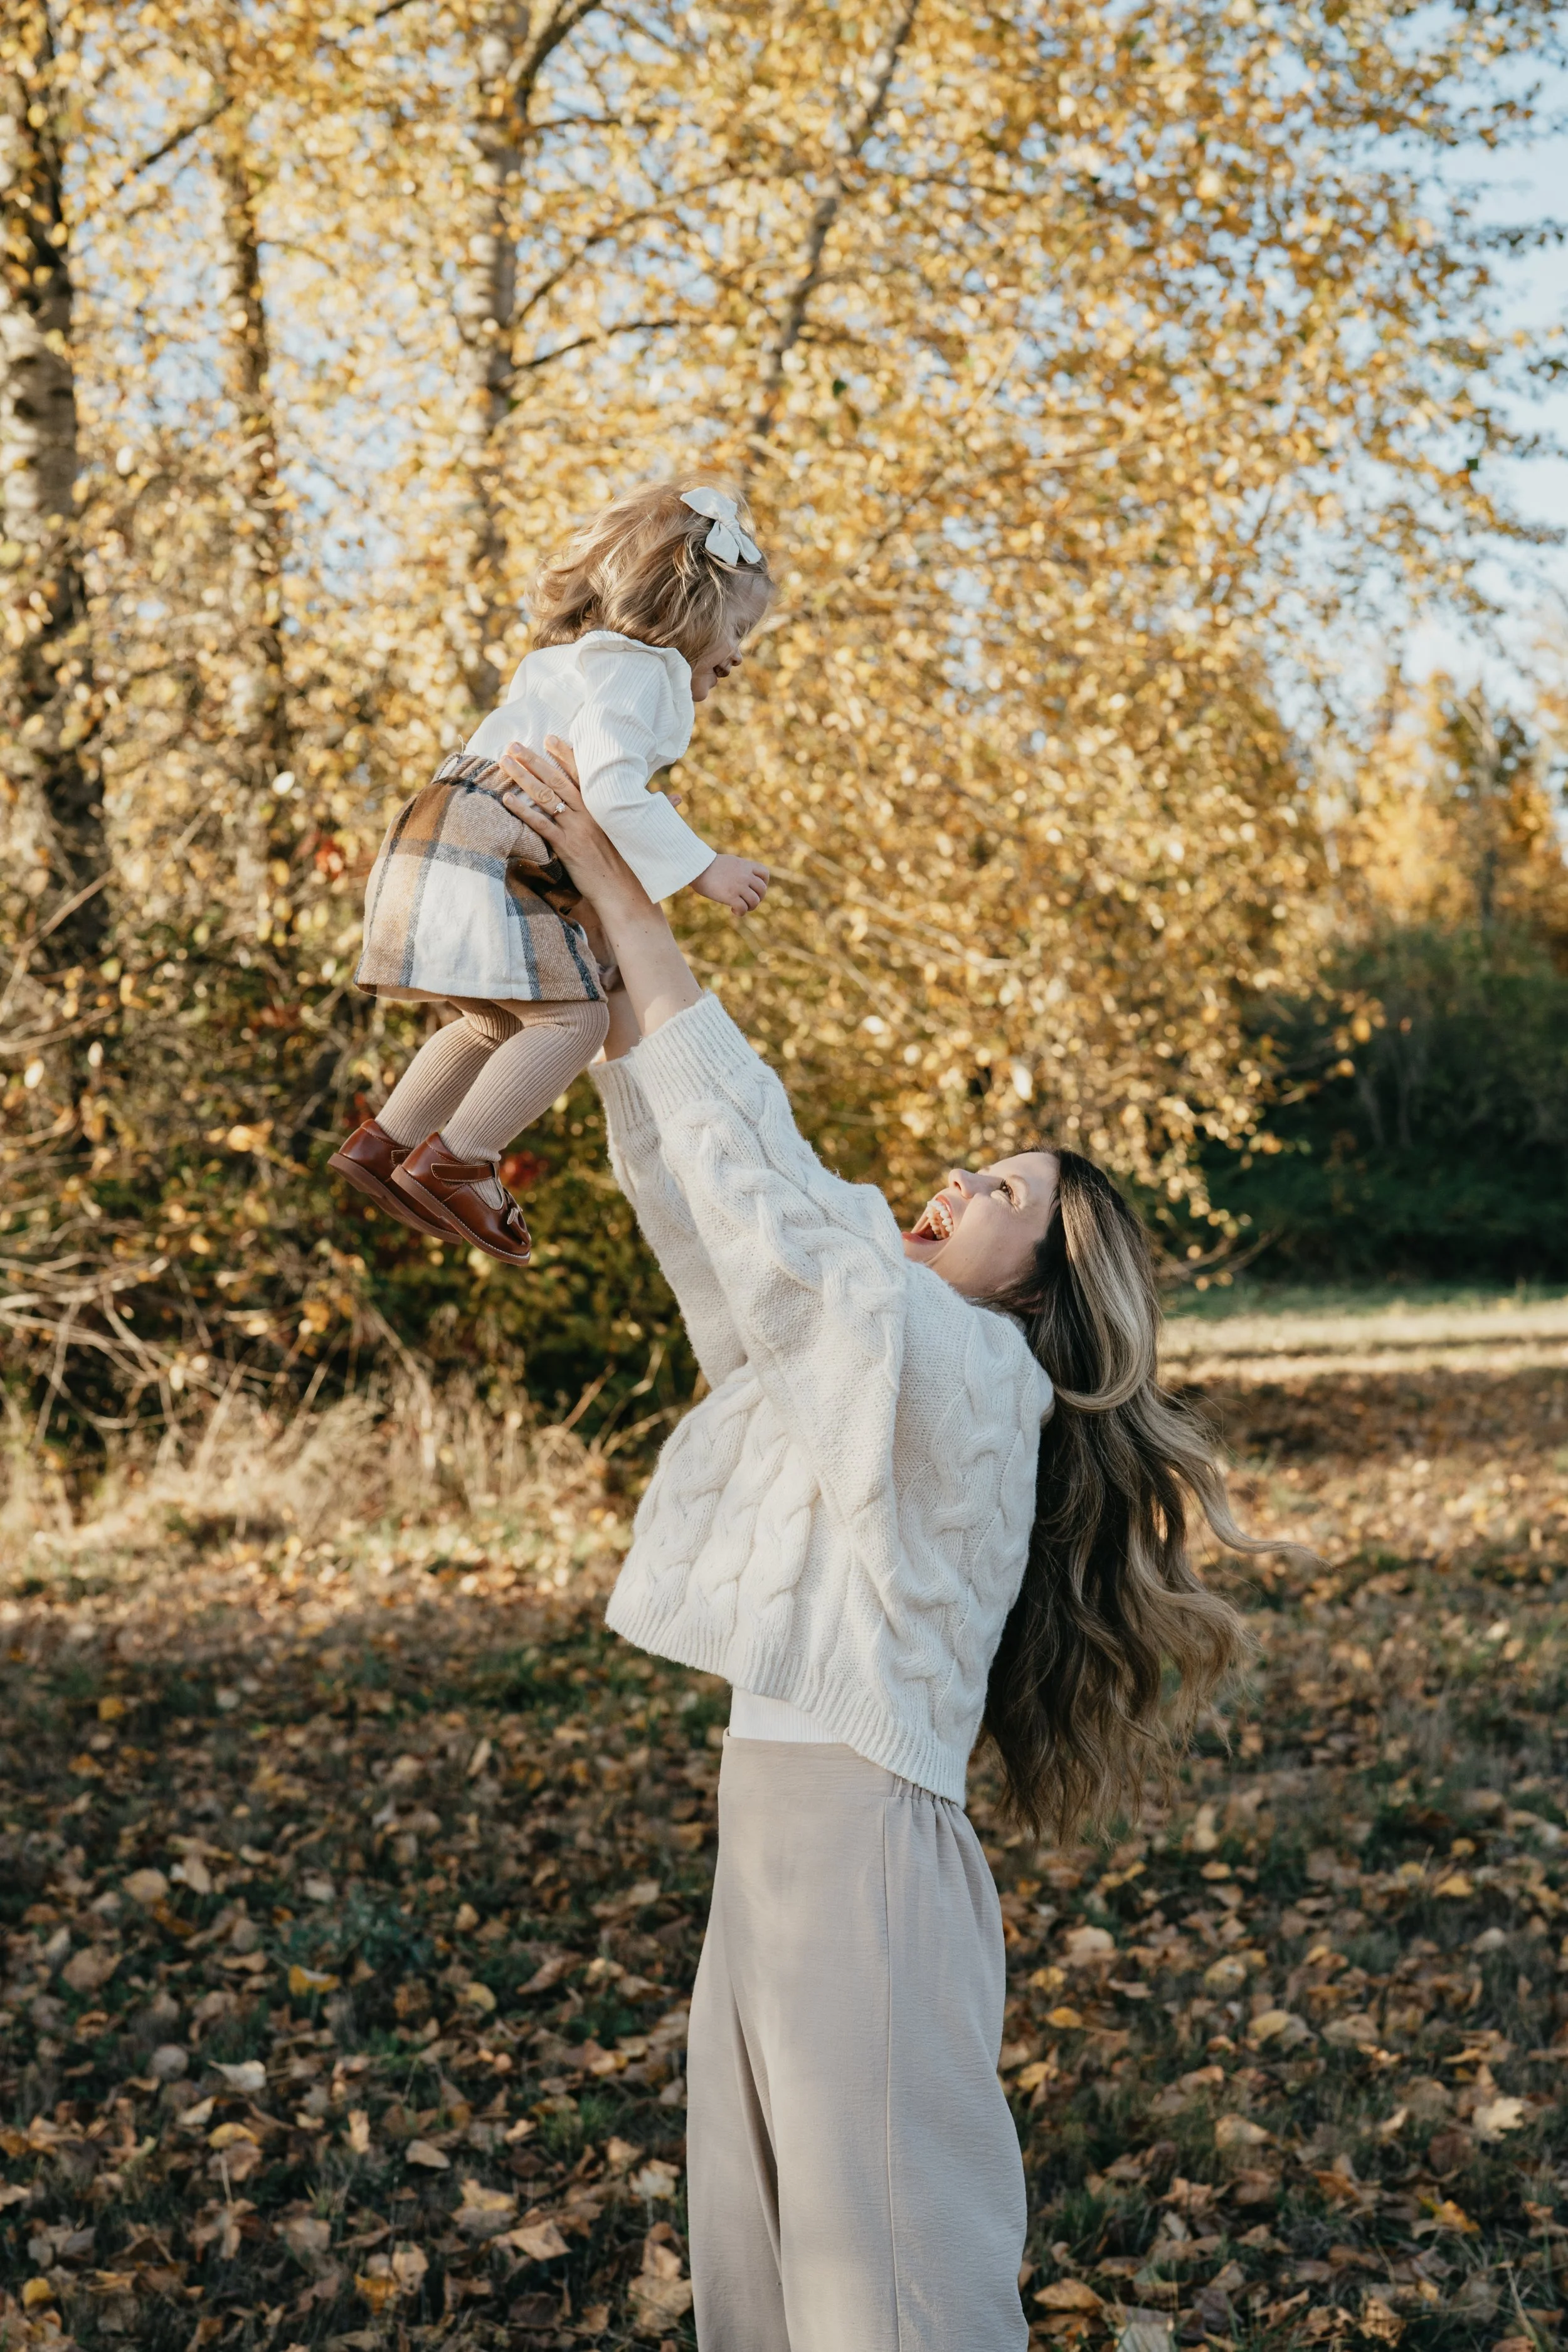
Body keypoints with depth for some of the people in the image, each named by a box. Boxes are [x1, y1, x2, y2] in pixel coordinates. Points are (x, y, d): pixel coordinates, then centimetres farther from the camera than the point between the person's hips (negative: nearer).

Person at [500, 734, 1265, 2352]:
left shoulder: (968, 1368, -12)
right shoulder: (854, 1350, 13)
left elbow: (757, 1171, -19)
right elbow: (693, 1190, 12)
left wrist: (630, 902, -15)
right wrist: (606, 942, 5)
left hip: (865, 1844, -9)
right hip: (770, 1829, 9)